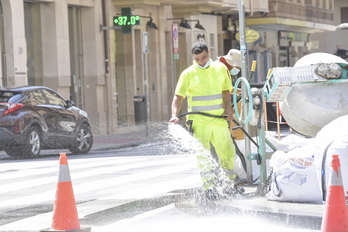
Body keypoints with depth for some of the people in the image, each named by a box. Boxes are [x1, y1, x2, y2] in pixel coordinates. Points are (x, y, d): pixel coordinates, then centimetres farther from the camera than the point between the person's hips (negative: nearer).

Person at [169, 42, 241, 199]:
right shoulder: (188, 74, 1)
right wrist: (175, 115, -18)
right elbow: (178, 96, -3)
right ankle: (210, 187, -9)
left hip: (219, 120, 3)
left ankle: (230, 182, 31)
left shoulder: (220, 68, 10)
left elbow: (226, 90, 17)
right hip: (199, 121, -3)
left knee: (228, 153, 10)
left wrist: (227, 108, -1)